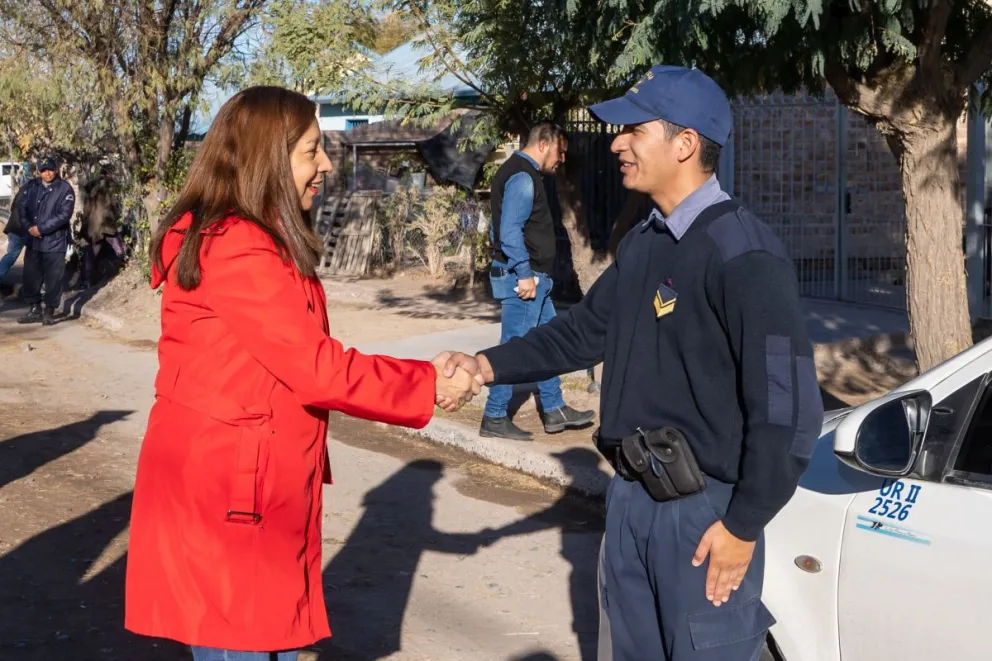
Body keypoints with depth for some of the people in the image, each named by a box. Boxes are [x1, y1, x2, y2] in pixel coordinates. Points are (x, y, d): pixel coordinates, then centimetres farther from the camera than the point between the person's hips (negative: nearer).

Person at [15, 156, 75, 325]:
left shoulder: (65, 189, -9)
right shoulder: (31, 186, 5)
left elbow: (63, 215, -16)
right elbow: (21, 207, 4)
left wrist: (41, 228, -17)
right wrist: (29, 227, -13)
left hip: (55, 242, -5)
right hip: (33, 241, 5)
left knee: (53, 279, -1)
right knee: (30, 276, 10)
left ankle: (49, 312, 10)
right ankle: (34, 309, 23)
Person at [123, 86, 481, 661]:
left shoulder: (259, 243, 14)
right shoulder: (236, 249, -19)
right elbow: (315, 366, -20)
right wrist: (430, 385, -10)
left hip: (253, 484, 10)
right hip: (224, 490, -10)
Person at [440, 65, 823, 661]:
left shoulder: (744, 253, -18)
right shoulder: (641, 244, 9)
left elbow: (786, 404, -21)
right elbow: (585, 331, 18)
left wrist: (744, 524, -18)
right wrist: (491, 365, 3)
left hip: (706, 509, -8)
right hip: (631, 498, 8)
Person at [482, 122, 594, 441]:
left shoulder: (522, 173, 16)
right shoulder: (522, 177, -16)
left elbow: (499, 229, 20)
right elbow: (510, 231, -24)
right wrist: (525, 275, -23)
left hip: (533, 278, 11)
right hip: (523, 278, -11)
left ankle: (554, 410, 23)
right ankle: (494, 419, 2)